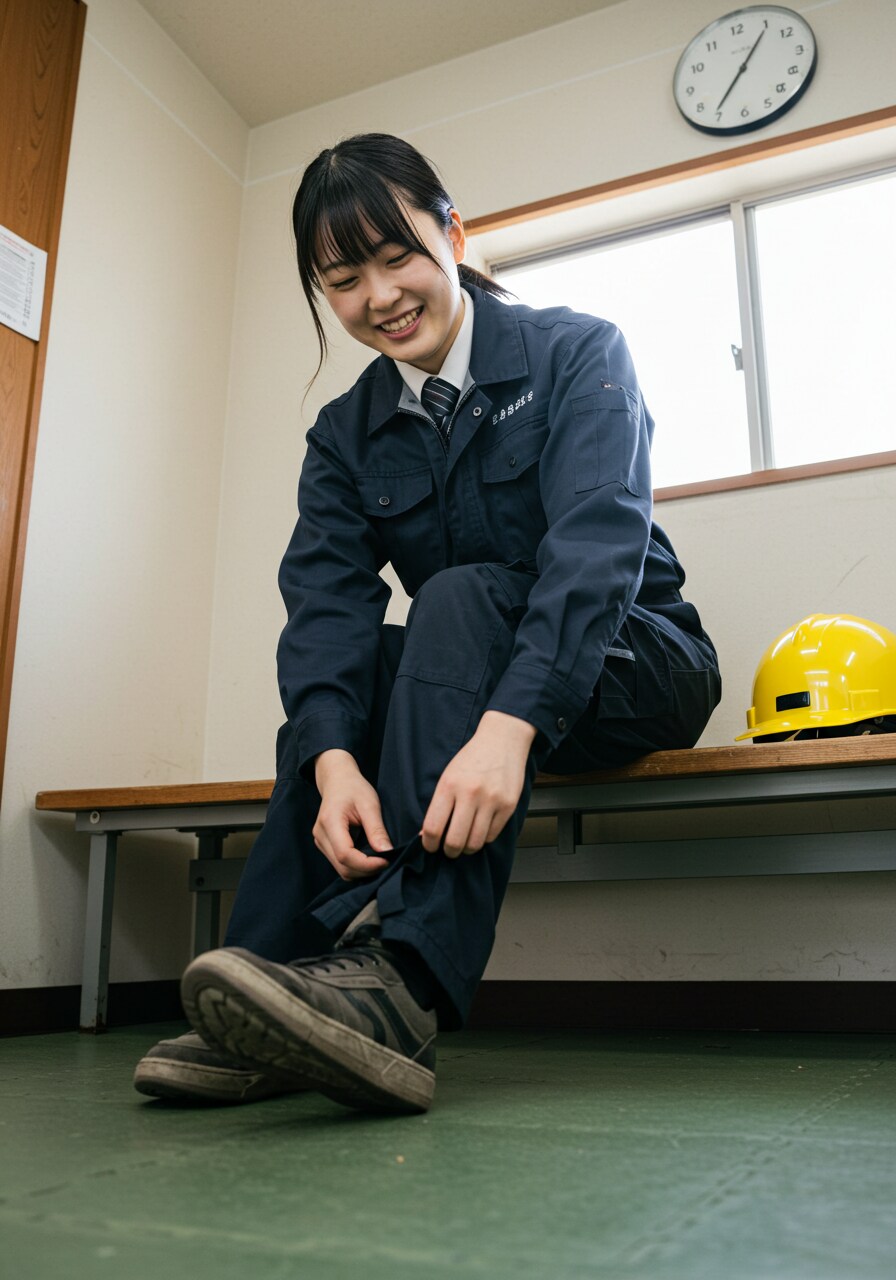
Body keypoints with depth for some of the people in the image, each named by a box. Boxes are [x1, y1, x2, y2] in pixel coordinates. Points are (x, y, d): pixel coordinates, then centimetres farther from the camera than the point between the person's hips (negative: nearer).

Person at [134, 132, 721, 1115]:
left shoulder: (577, 353, -8)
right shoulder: (345, 435, 4)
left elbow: (597, 538, -25)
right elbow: (324, 597, -12)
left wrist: (509, 724, -41)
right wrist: (334, 759, -32)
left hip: (637, 670, -4)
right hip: (472, 684, 4)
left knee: (464, 594, -31)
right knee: (339, 666, -23)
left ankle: (400, 983, -45)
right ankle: (279, 981, -27)